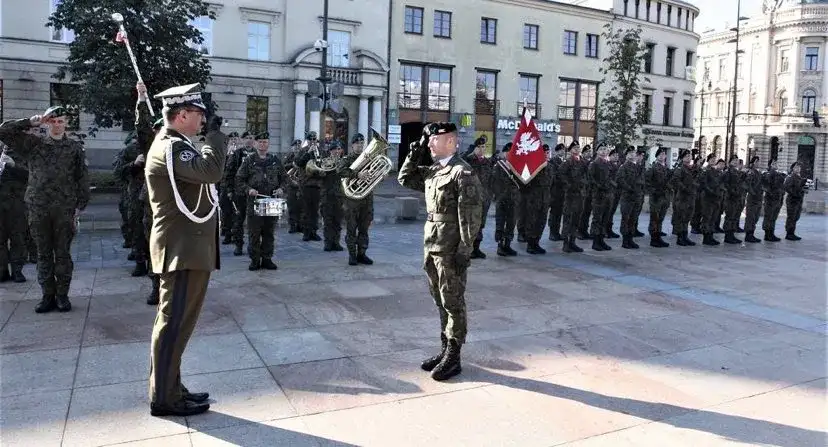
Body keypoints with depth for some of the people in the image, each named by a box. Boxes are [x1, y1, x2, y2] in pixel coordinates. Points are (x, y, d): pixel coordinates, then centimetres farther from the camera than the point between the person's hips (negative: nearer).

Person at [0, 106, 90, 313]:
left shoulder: (75, 147, 5)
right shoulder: (33, 144, 9)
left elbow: (82, 179, 3)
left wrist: (79, 206, -3)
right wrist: (30, 122, -3)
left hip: (64, 209, -2)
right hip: (38, 208, 2)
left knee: (63, 253, 4)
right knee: (43, 254, 7)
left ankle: (62, 295, 12)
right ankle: (48, 296, 15)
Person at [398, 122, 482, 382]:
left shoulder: (463, 173, -13)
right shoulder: (432, 171, 11)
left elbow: (470, 216, -17)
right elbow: (405, 178, 23)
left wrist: (465, 250, -20)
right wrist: (414, 154, 10)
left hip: (450, 250, -8)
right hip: (431, 246, 8)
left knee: (453, 303, 3)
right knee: (440, 302, 16)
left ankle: (453, 358, 14)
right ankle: (446, 349, 29)